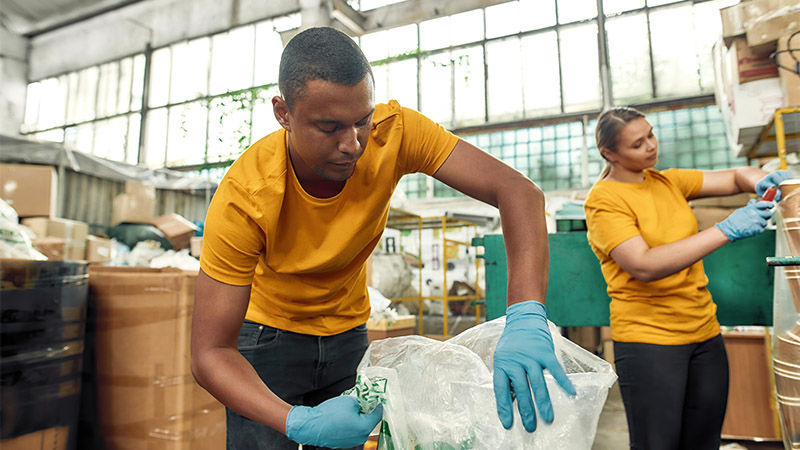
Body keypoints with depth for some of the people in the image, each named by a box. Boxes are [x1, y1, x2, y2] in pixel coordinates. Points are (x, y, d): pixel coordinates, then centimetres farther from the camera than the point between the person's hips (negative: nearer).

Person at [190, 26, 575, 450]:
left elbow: (517, 191, -29)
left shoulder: (393, 132, -24)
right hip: (269, 332, -2)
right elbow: (209, 353, -26)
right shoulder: (242, 199, -30)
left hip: (347, 331, 3)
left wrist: (526, 316, -43)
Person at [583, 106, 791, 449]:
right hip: (648, 341, -6)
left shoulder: (667, 181, 10)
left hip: (704, 333, 7)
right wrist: (726, 230, -22)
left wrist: (762, 182, -7)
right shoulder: (603, 199, -12)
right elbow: (645, 266, -22)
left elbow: (736, 177, 17)